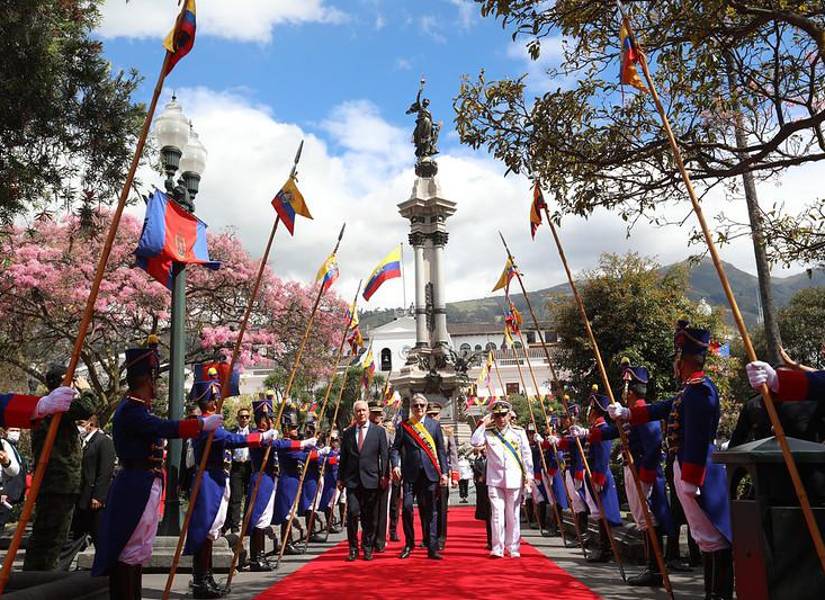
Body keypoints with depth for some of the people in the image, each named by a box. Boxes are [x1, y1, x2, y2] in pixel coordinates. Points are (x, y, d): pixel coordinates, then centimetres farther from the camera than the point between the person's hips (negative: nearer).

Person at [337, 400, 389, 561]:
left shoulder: (379, 431, 4)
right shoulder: (347, 433, 10)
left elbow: (384, 455, 2)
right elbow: (343, 457, 13)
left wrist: (384, 475, -5)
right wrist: (340, 478, 9)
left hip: (371, 479, -1)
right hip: (352, 480, 1)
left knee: (369, 516, 5)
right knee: (352, 513, -6)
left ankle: (367, 548, 17)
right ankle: (353, 548, 7)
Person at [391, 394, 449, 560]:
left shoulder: (434, 425, 9)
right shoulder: (403, 426, 7)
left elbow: (441, 450, 9)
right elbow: (395, 448, 6)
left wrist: (444, 472, 3)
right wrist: (395, 465, -12)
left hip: (429, 473, 1)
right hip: (410, 473, 0)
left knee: (429, 511, 4)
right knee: (407, 507, -7)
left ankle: (432, 549, 10)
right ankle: (409, 543, 14)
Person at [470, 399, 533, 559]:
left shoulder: (519, 432, 6)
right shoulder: (488, 432, 5)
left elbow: (527, 455, 5)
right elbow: (475, 442, -12)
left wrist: (529, 476, 0)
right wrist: (483, 424, -10)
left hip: (514, 480, 0)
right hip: (495, 480, 0)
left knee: (513, 515, 7)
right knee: (497, 514, -3)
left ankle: (513, 548, 16)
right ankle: (497, 548, 3)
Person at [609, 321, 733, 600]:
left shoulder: (699, 388, -17)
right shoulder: (691, 389, 14)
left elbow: (698, 440, -22)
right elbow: (661, 409, 26)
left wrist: (690, 481, -22)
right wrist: (626, 413, 27)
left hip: (697, 471, -10)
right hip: (688, 469, 10)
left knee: (713, 537, -5)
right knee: (706, 536, 15)